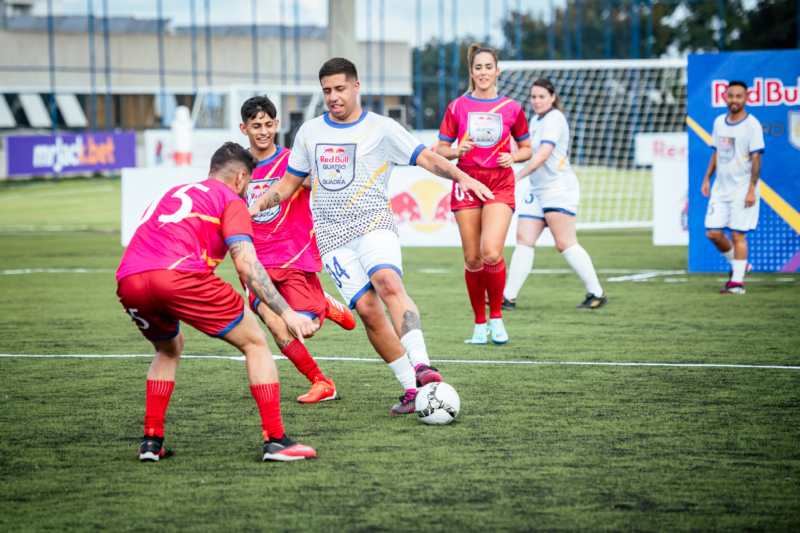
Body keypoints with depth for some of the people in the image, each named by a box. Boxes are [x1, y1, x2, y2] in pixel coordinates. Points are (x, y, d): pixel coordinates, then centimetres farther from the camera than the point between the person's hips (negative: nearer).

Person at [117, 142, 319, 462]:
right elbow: (246, 265, 1)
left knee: (169, 350, 35)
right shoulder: (231, 200, 15)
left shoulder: (170, 193, 35)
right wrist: (287, 313, -1)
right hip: (180, 276, -6)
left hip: (128, 282, 6)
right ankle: (275, 441, 4)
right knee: (255, 343, 11)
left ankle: (151, 441, 24)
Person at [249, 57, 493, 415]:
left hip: (373, 223, -3)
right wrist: (256, 205, 6)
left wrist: (461, 177, -19)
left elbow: (426, 158, -2)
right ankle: (411, 388, -6)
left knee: (389, 284, -31)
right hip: (332, 235, 3)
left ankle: (422, 367, -40)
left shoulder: (381, 128, 4)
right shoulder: (309, 133, 15)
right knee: (367, 309, -11)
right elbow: (288, 184, 23)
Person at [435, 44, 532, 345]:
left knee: (491, 252, -19)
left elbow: (526, 149, 15)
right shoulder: (457, 107, 5)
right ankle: (479, 323, 16)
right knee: (472, 258, 0)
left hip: (500, 184, -1)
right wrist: (458, 151, -12)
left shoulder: (511, 108, 6)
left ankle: (496, 317, 1)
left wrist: (513, 157, -6)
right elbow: (441, 149, 9)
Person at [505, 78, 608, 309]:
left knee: (565, 244, -11)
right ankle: (509, 297, 0)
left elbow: (543, 154, -21)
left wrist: (517, 177, -21)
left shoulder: (554, 119, -11)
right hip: (537, 190, 9)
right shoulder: (535, 121, 17)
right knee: (523, 241, 1)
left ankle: (597, 294, -5)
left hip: (559, 188, -9)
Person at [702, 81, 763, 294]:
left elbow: (756, 159, -12)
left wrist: (752, 190, -17)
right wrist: (707, 178, 14)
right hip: (720, 189, 6)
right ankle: (738, 265, 23)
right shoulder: (719, 122, 10)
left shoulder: (752, 125, -9)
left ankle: (737, 281, 0)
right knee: (713, 233, 2)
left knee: (738, 235, -7)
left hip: (742, 190, -6)